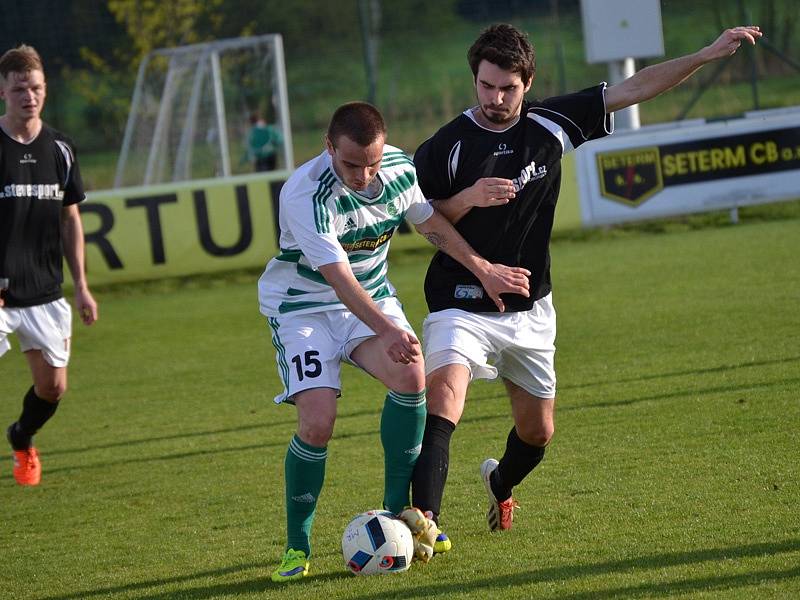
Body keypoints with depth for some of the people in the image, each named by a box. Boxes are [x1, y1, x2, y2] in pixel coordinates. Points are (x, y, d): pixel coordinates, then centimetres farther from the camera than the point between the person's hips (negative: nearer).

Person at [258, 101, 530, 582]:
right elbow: (339, 277, -35)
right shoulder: (306, 195, -30)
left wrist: (484, 270, 10)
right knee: (317, 423, -20)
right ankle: (297, 547, -1)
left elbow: (432, 223, 9)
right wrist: (387, 330, -48)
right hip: (303, 306, -5)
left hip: (373, 296, 5)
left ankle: (397, 509, -7)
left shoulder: (400, 168, -12)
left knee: (411, 375, -23)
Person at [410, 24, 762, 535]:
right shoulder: (446, 147, -12)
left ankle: (500, 484, 47)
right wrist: (468, 198, -24)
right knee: (447, 388, -29)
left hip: (531, 310, 4)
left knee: (538, 432, 14)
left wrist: (709, 55, -3)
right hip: (462, 304, -4)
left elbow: (635, 89, 0)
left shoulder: (551, 124, -4)